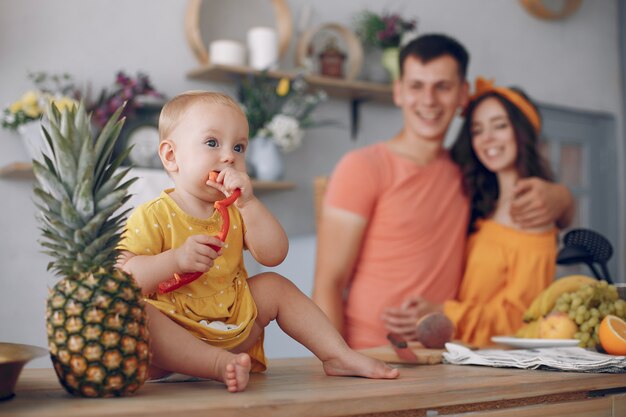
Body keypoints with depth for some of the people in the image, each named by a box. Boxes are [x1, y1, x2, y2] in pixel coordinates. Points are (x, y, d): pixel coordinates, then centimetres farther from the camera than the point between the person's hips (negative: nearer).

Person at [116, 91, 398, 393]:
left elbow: (274, 255, -8)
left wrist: (248, 203, -19)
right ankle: (220, 364, -41)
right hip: (174, 339, -5)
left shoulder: (235, 212, 6)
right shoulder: (152, 216, -10)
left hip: (230, 328, 6)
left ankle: (339, 355, 6)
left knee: (275, 286, 3)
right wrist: (175, 259, -32)